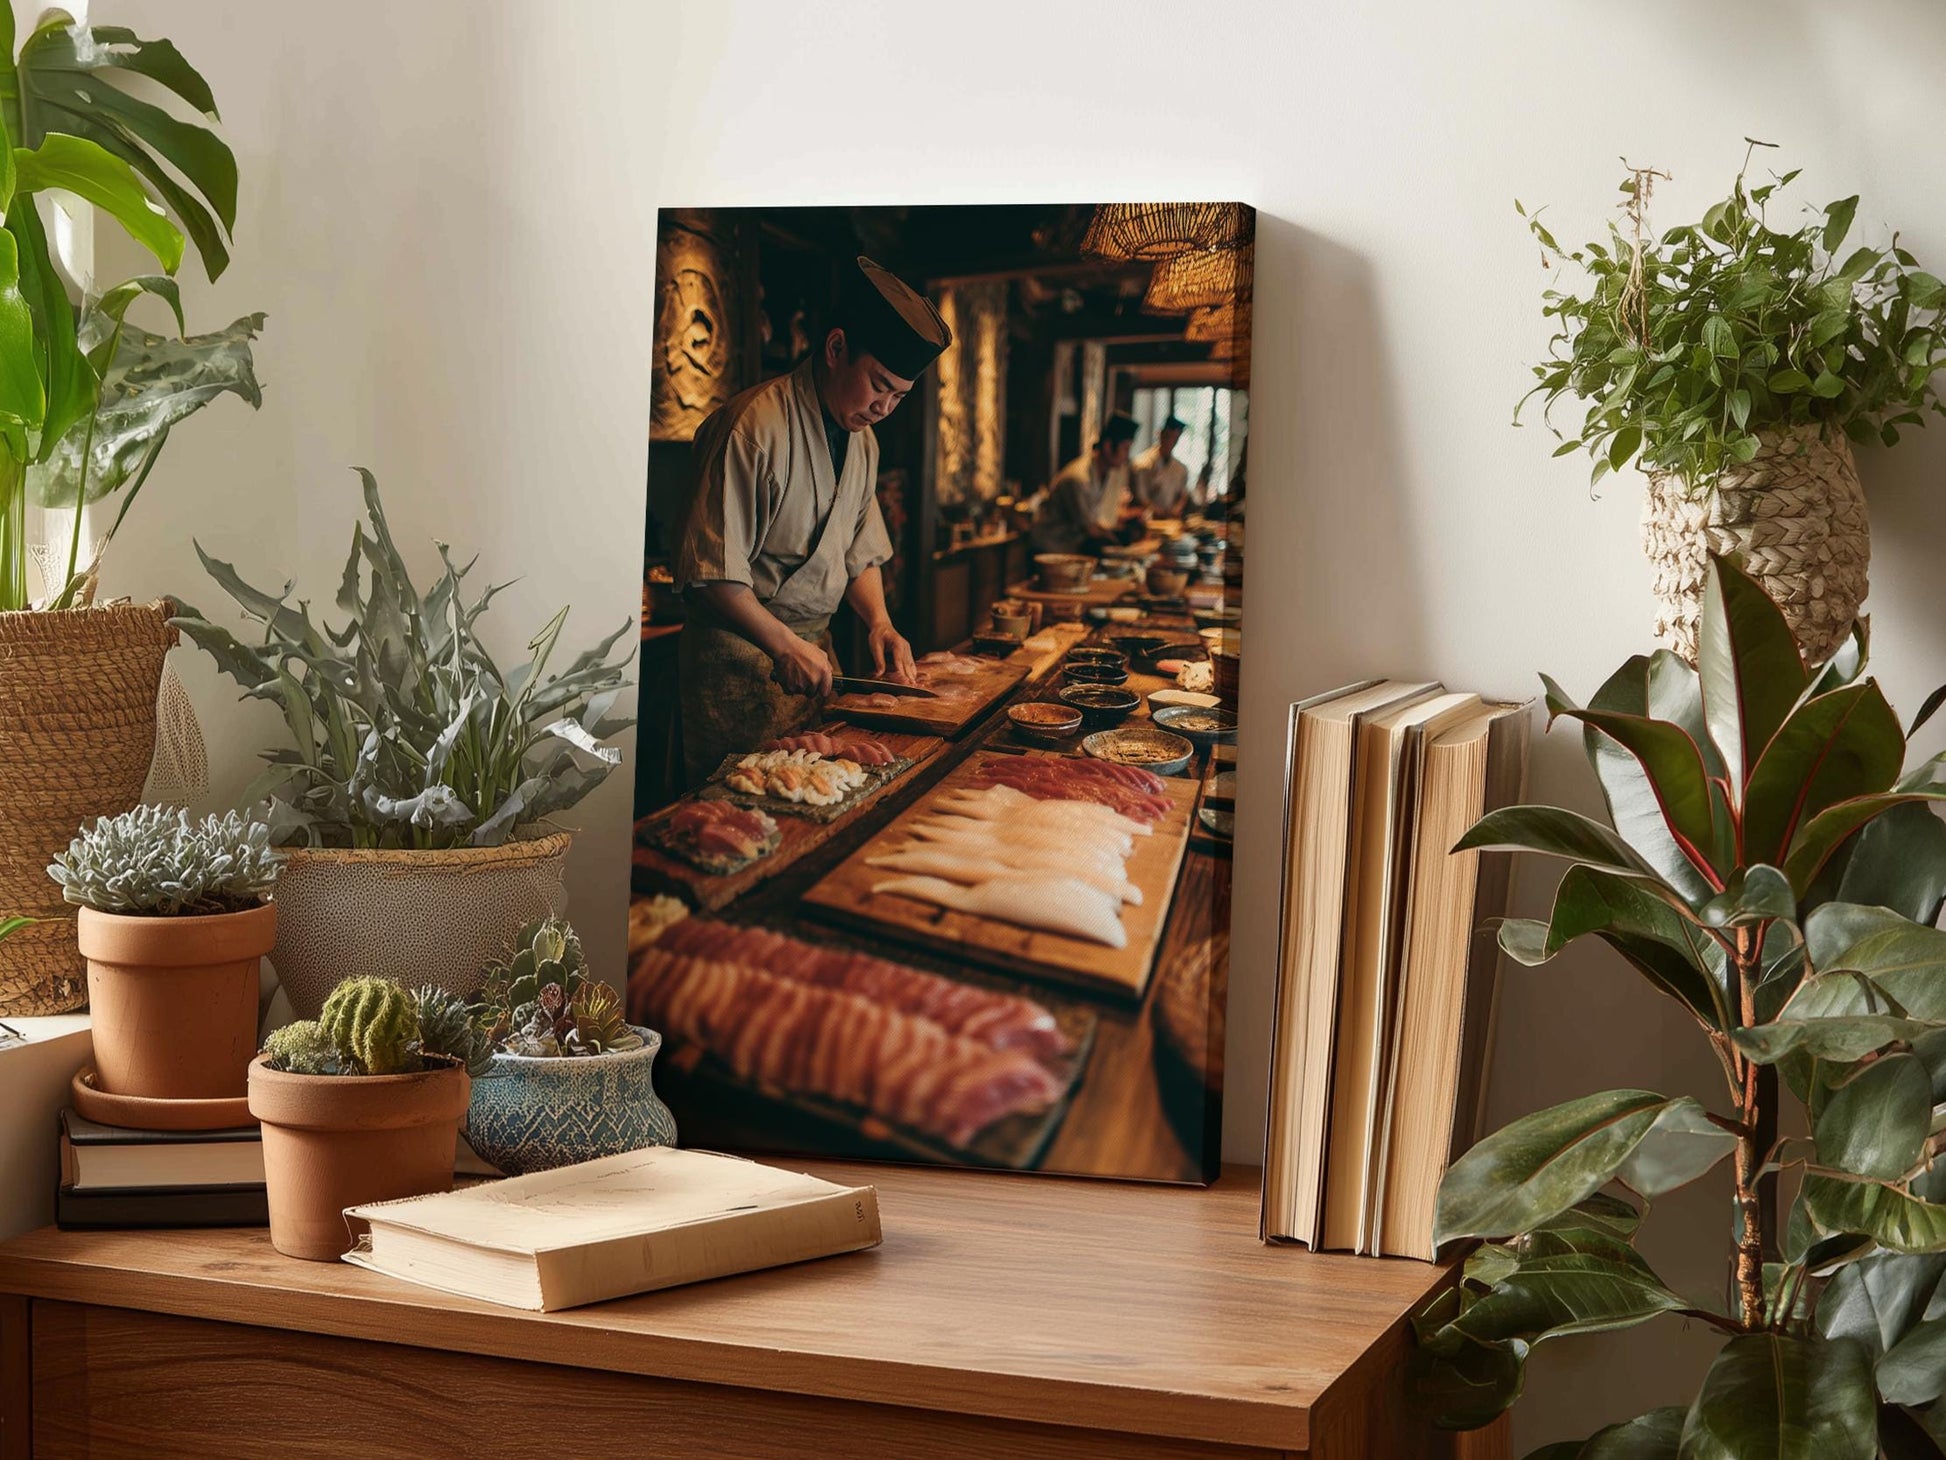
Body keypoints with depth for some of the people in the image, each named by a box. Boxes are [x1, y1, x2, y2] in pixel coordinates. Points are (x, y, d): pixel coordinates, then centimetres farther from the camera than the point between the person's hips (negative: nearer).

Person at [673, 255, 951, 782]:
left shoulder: (862, 440, 10)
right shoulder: (754, 426, -17)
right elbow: (711, 572, -19)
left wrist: (878, 621, 1)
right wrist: (783, 645, -23)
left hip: (812, 651, 8)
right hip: (738, 655, -8)